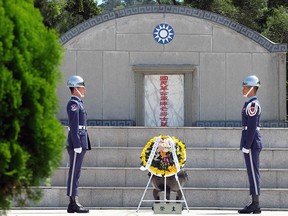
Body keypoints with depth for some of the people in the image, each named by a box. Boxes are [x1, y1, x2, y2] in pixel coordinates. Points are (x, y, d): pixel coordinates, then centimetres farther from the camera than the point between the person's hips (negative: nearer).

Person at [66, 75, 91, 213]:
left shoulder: (78, 103, 21)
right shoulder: (73, 104, -11)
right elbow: (74, 126, -18)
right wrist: (77, 145, -22)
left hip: (80, 143, 10)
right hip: (76, 143, -10)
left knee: (76, 173, 9)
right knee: (74, 172, -9)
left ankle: (73, 203, 10)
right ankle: (73, 203, -9)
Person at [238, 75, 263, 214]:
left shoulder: (252, 105, -14)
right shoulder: (251, 104, 17)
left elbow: (252, 127, -20)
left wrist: (246, 146, -20)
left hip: (251, 143, -10)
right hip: (253, 144, 10)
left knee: (253, 173, -8)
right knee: (253, 173, 10)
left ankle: (255, 206, -7)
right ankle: (254, 204, 13)